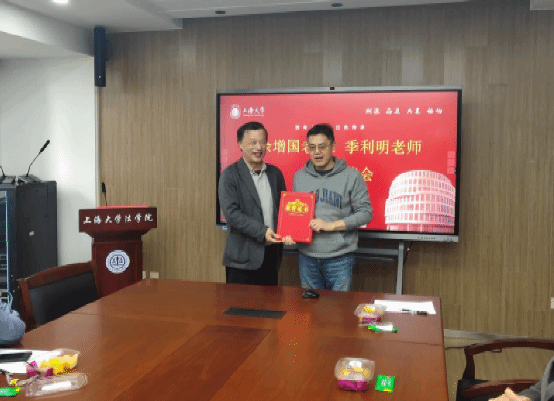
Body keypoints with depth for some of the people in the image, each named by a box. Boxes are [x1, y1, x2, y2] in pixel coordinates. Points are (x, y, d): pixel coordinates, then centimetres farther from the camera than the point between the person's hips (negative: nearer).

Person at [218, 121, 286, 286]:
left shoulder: (275, 173, 11)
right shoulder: (230, 175, -6)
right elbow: (231, 213, -14)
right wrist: (262, 231, -20)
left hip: (271, 255, 5)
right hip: (242, 259, -5)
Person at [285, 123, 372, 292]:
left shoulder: (351, 176, -3)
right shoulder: (299, 176, 9)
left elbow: (366, 213, -5)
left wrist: (331, 225, -14)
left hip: (339, 258, -3)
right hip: (307, 257, 3)